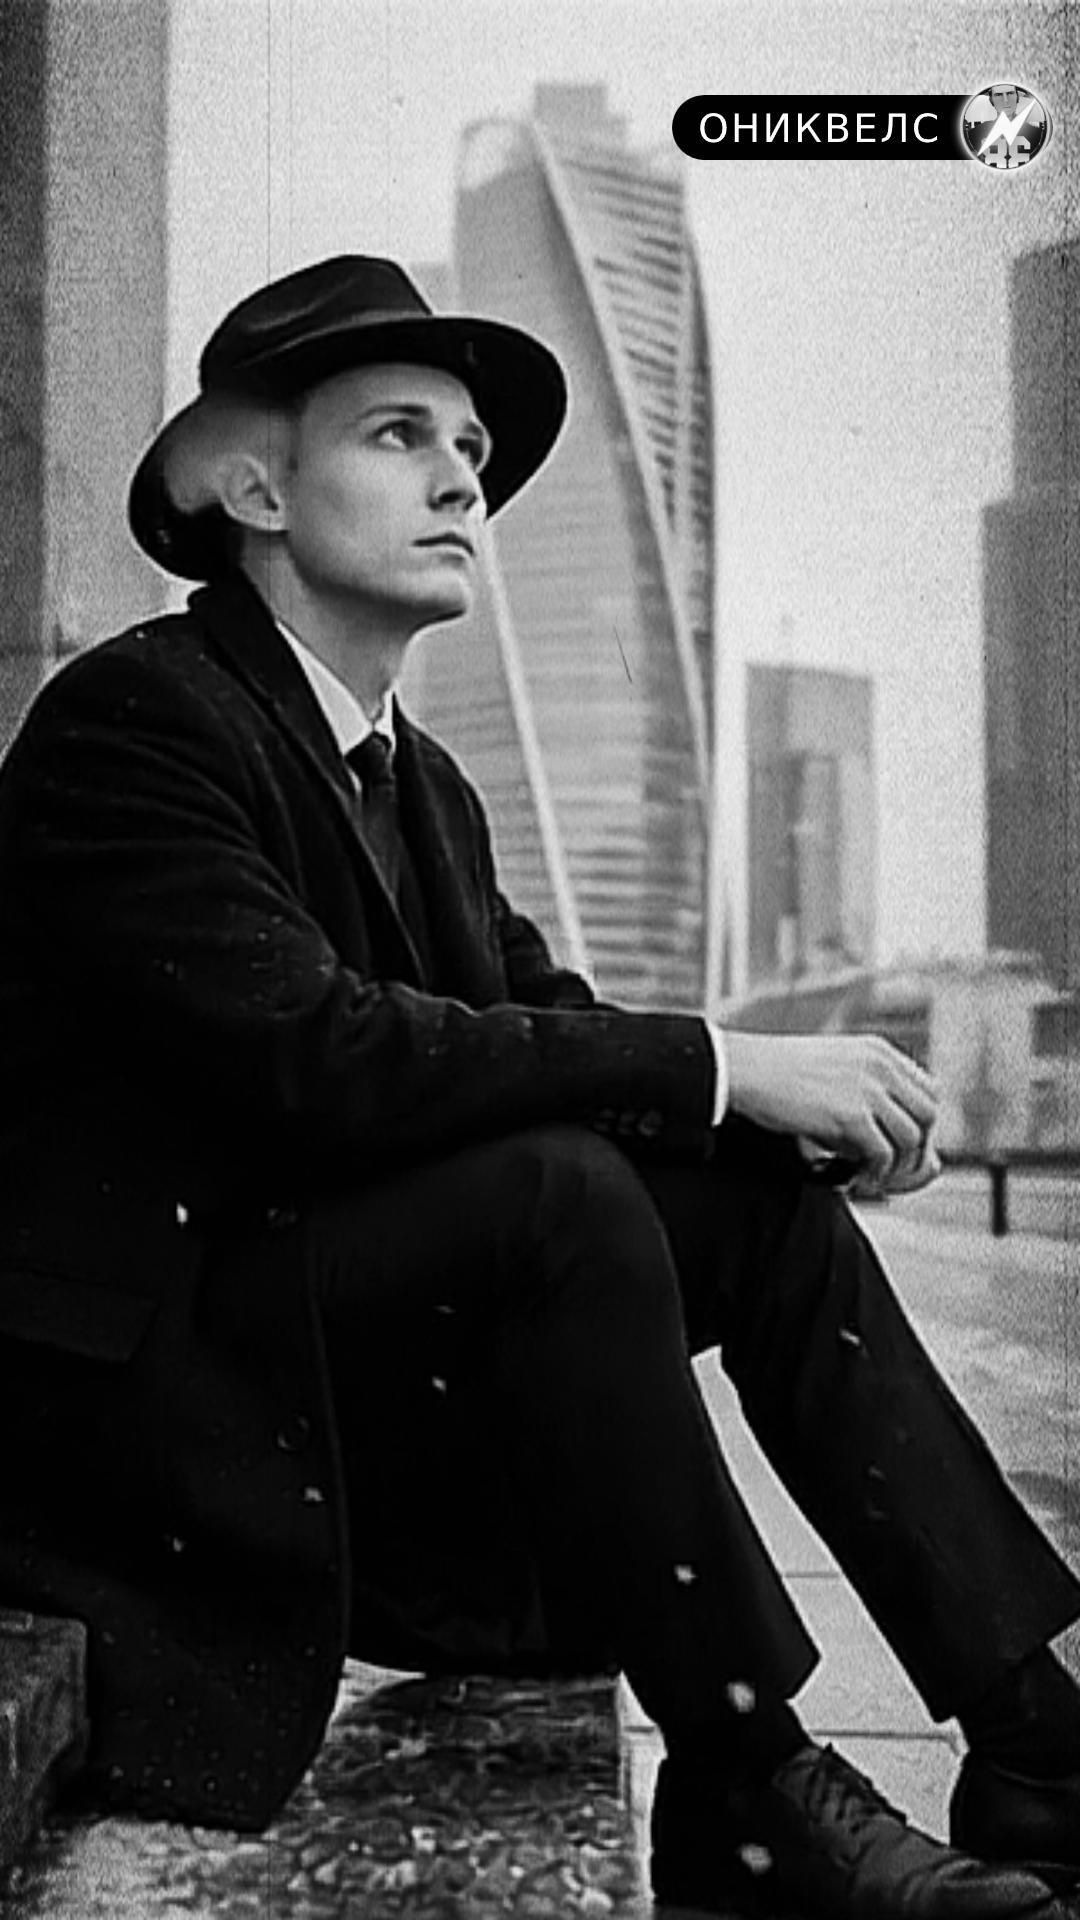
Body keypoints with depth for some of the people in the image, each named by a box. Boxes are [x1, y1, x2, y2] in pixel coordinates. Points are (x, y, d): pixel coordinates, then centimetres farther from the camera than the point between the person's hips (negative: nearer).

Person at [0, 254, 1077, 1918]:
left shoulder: (422, 784, 12)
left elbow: (546, 1021, 3)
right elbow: (316, 1053, -28)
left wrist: (807, 1093, -16)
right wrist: (716, 1066, -25)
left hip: (327, 1324, 9)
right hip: (140, 1362, -8)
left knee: (764, 1194, -4)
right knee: (559, 1192, -30)